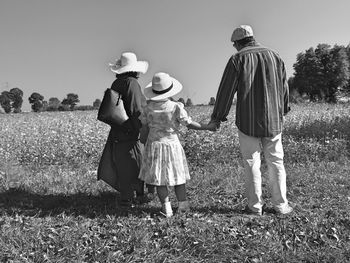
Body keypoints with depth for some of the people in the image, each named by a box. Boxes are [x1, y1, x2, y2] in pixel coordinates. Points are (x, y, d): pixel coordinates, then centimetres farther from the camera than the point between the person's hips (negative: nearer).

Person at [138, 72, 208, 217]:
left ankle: (166, 207, 10)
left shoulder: (148, 108, -6)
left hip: (154, 144, 2)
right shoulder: (176, 107, -14)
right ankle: (183, 205, 23)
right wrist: (207, 127, 4)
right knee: (178, 177, 13)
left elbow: (145, 127, 2)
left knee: (159, 179, 9)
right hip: (172, 145, -1)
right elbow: (190, 124, -8)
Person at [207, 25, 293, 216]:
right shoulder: (274, 56, 7)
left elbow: (226, 91, -4)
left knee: (252, 164, 6)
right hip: (273, 121, 3)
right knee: (276, 162, 11)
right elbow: (283, 87, 14)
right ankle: (280, 205, 17)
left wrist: (217, 118, 4)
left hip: (248, 122, -3)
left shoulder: (237, 59, -5)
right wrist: (283, 111, 28)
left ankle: (255, 206, 13)